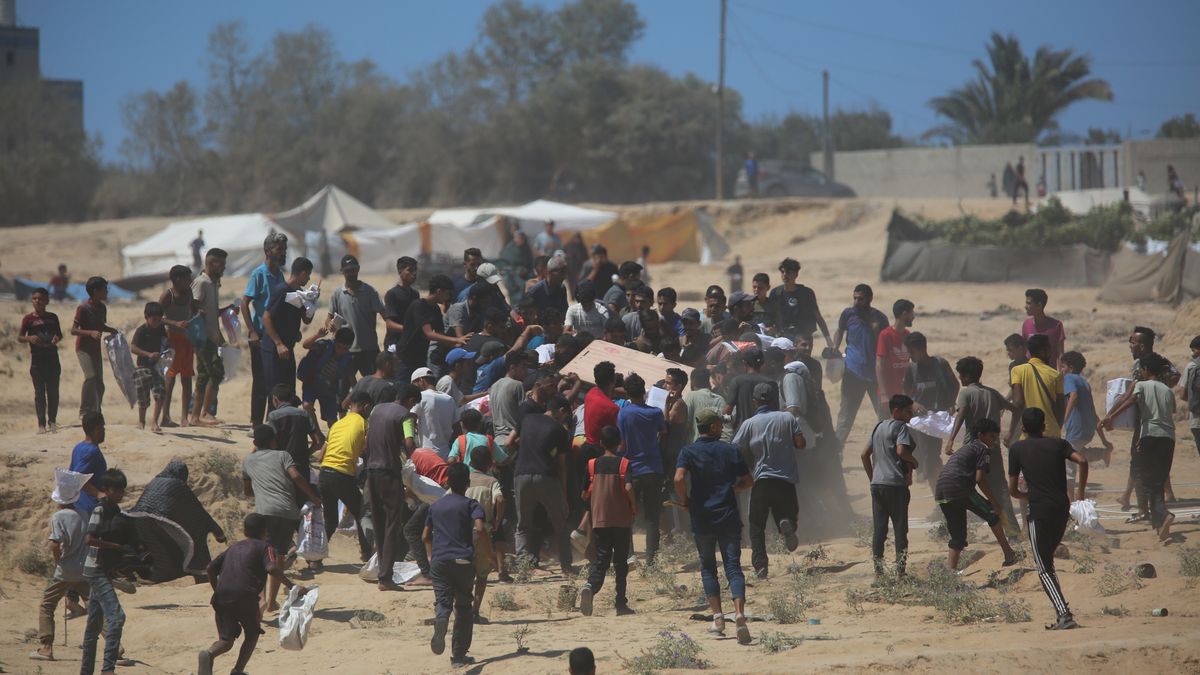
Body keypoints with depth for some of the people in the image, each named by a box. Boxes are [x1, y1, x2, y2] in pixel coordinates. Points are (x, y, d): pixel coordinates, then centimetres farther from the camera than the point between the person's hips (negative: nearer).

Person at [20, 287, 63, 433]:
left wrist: (57, 338, -6)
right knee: (39, 392, -3)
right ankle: (41, 424, -2)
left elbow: (59, 334, 17)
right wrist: (29, 338, -20)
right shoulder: (29, 319, -2)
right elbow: (19, 337, 0)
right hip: (37, 359, -3)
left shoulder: (52, 317, 6)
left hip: (52, 359, 3)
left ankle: (52, 421, 18)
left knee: (53, 391, 6)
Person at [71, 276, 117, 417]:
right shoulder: (83, 308, -16)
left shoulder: (102, 308, 7)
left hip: (96, 348, 8)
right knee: (91, 377, -22)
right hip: (83, 348, -8)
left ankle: (96, 411, 15)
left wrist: (112, 330, 3)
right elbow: (73, 330, -18)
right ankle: (84, 411, -16)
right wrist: (91, 333, -31)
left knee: (99, 383, 6)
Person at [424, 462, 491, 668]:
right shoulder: (471, 504, 1)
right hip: (463, 560, -2)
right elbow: (479, 529, -15)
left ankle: (440, 623, -39)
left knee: (442, 601, -3)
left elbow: (426, 536, 19)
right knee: (463, 606, 8)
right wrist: (491, 553, -5)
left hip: (439, 560, 2)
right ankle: (459, 654, 8)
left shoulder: (436, 506, 15)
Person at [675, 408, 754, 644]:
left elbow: (679, 478, -17)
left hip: (702, 518, 0)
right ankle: (739, 612, -22)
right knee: (733, 566, -2)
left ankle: (718, 616, 8)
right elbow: (748, 481, 7)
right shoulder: (731, 450, 3)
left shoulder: (688, 452, -1)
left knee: (708, 567, 15)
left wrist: (684, 501, 0)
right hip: (729, 516, 0)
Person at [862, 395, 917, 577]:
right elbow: (901, 450, -22)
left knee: (878, 528, 7)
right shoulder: (901, 427, -6)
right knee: (900, 528, 0)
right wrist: (913, 462, -4)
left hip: (877, 484, 7)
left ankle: (878, 572, 7)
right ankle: (900, 571, -2)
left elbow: (865, 454, 17)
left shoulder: (879, 427, 16)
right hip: (896, 484, -7)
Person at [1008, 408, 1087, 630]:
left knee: (1044, 569, -1)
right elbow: (1082, 461, -5)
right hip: (1062, 508, 4)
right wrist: (1080, 493, 5)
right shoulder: (1058, 444, 13)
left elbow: (1012, 490, 7)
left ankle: (1064, 615, -18)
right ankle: (1062, 612, 14)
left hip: (1040, 511, -4)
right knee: (1047, 561, 21)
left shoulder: (1017, 449, 6)